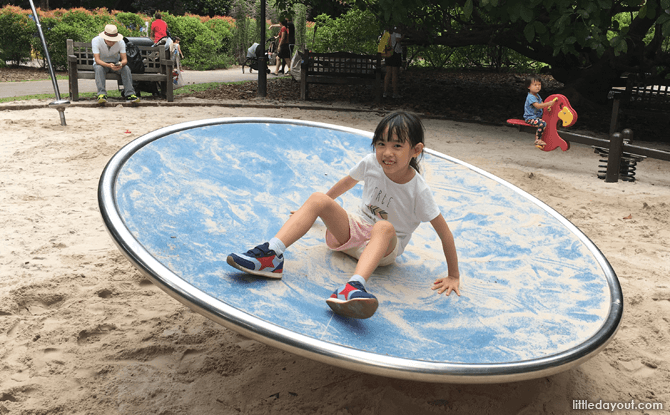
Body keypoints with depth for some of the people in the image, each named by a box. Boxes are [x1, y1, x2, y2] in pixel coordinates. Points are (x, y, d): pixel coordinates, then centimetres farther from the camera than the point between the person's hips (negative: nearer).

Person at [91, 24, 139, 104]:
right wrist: (109, 65, -47)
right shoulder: (96, 41, -22)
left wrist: (121, 64, -44)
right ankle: (101, 94, -45)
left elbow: (125, 59, -18)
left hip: (115, 63, 2)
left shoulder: (121, 42, -16)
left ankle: (129, 94, -34)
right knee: (99, 68, -36)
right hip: (101, 63, -1)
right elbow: (97, 60, -28)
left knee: (126, 68, -29)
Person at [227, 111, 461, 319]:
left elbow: (444, 231, -15)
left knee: (384, 227, -40)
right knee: (318, 199, -22)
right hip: (353, 230, 4)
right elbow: (348, 182, 10)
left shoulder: (418, 190, -20)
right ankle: (272, 254, -35)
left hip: (385, 247, -3)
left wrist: (453, 276, -13)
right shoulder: (371, 163, -10)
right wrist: (318, 212, 23)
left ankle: (354, 287, -62)